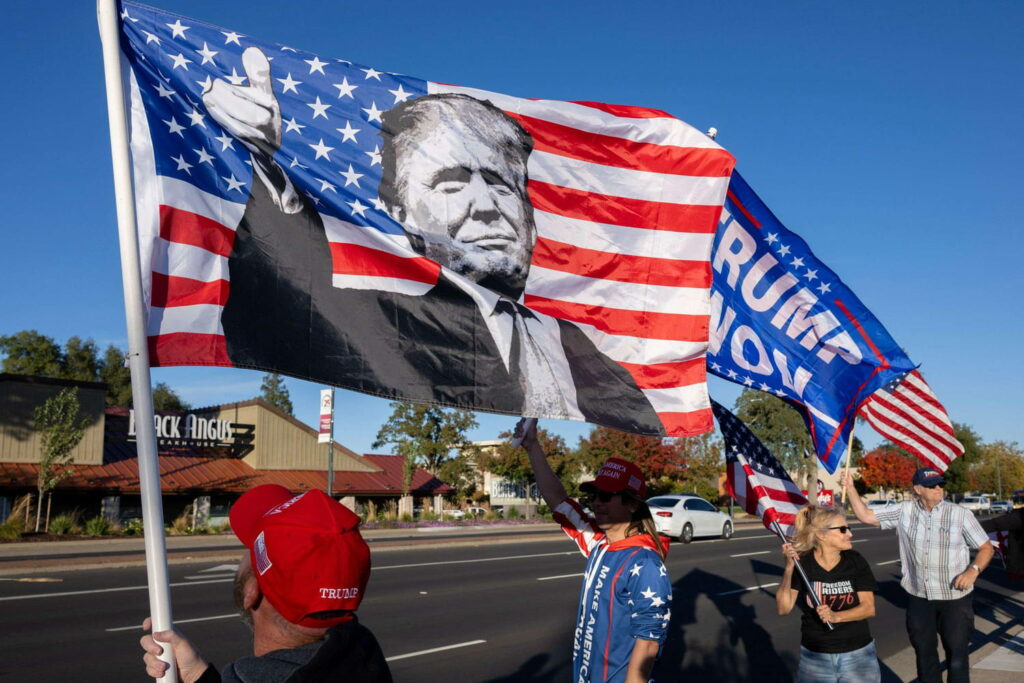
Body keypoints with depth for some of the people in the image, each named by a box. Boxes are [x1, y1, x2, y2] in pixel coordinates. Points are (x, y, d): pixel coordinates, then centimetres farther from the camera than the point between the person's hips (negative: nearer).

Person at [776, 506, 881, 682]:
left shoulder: (855, 561, -6)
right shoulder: (802, 563, -10)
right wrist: (789, 567, -25)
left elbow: (869, 608, -7)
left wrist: (836, 616, -24)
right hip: (815, 656, -1)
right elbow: (783, 608, -15)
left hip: (858, 654, 1)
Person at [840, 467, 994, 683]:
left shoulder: (961, 514, -9)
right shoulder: (905, 511, -2)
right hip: (918, 597, 3)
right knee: (924, 653, 16)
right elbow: (866, 516, 2)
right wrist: (850, 488, -7)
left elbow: (986, 548, -2)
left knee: (957, 655, 6)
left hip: (955, 598, -2)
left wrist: (973, 570, -19)